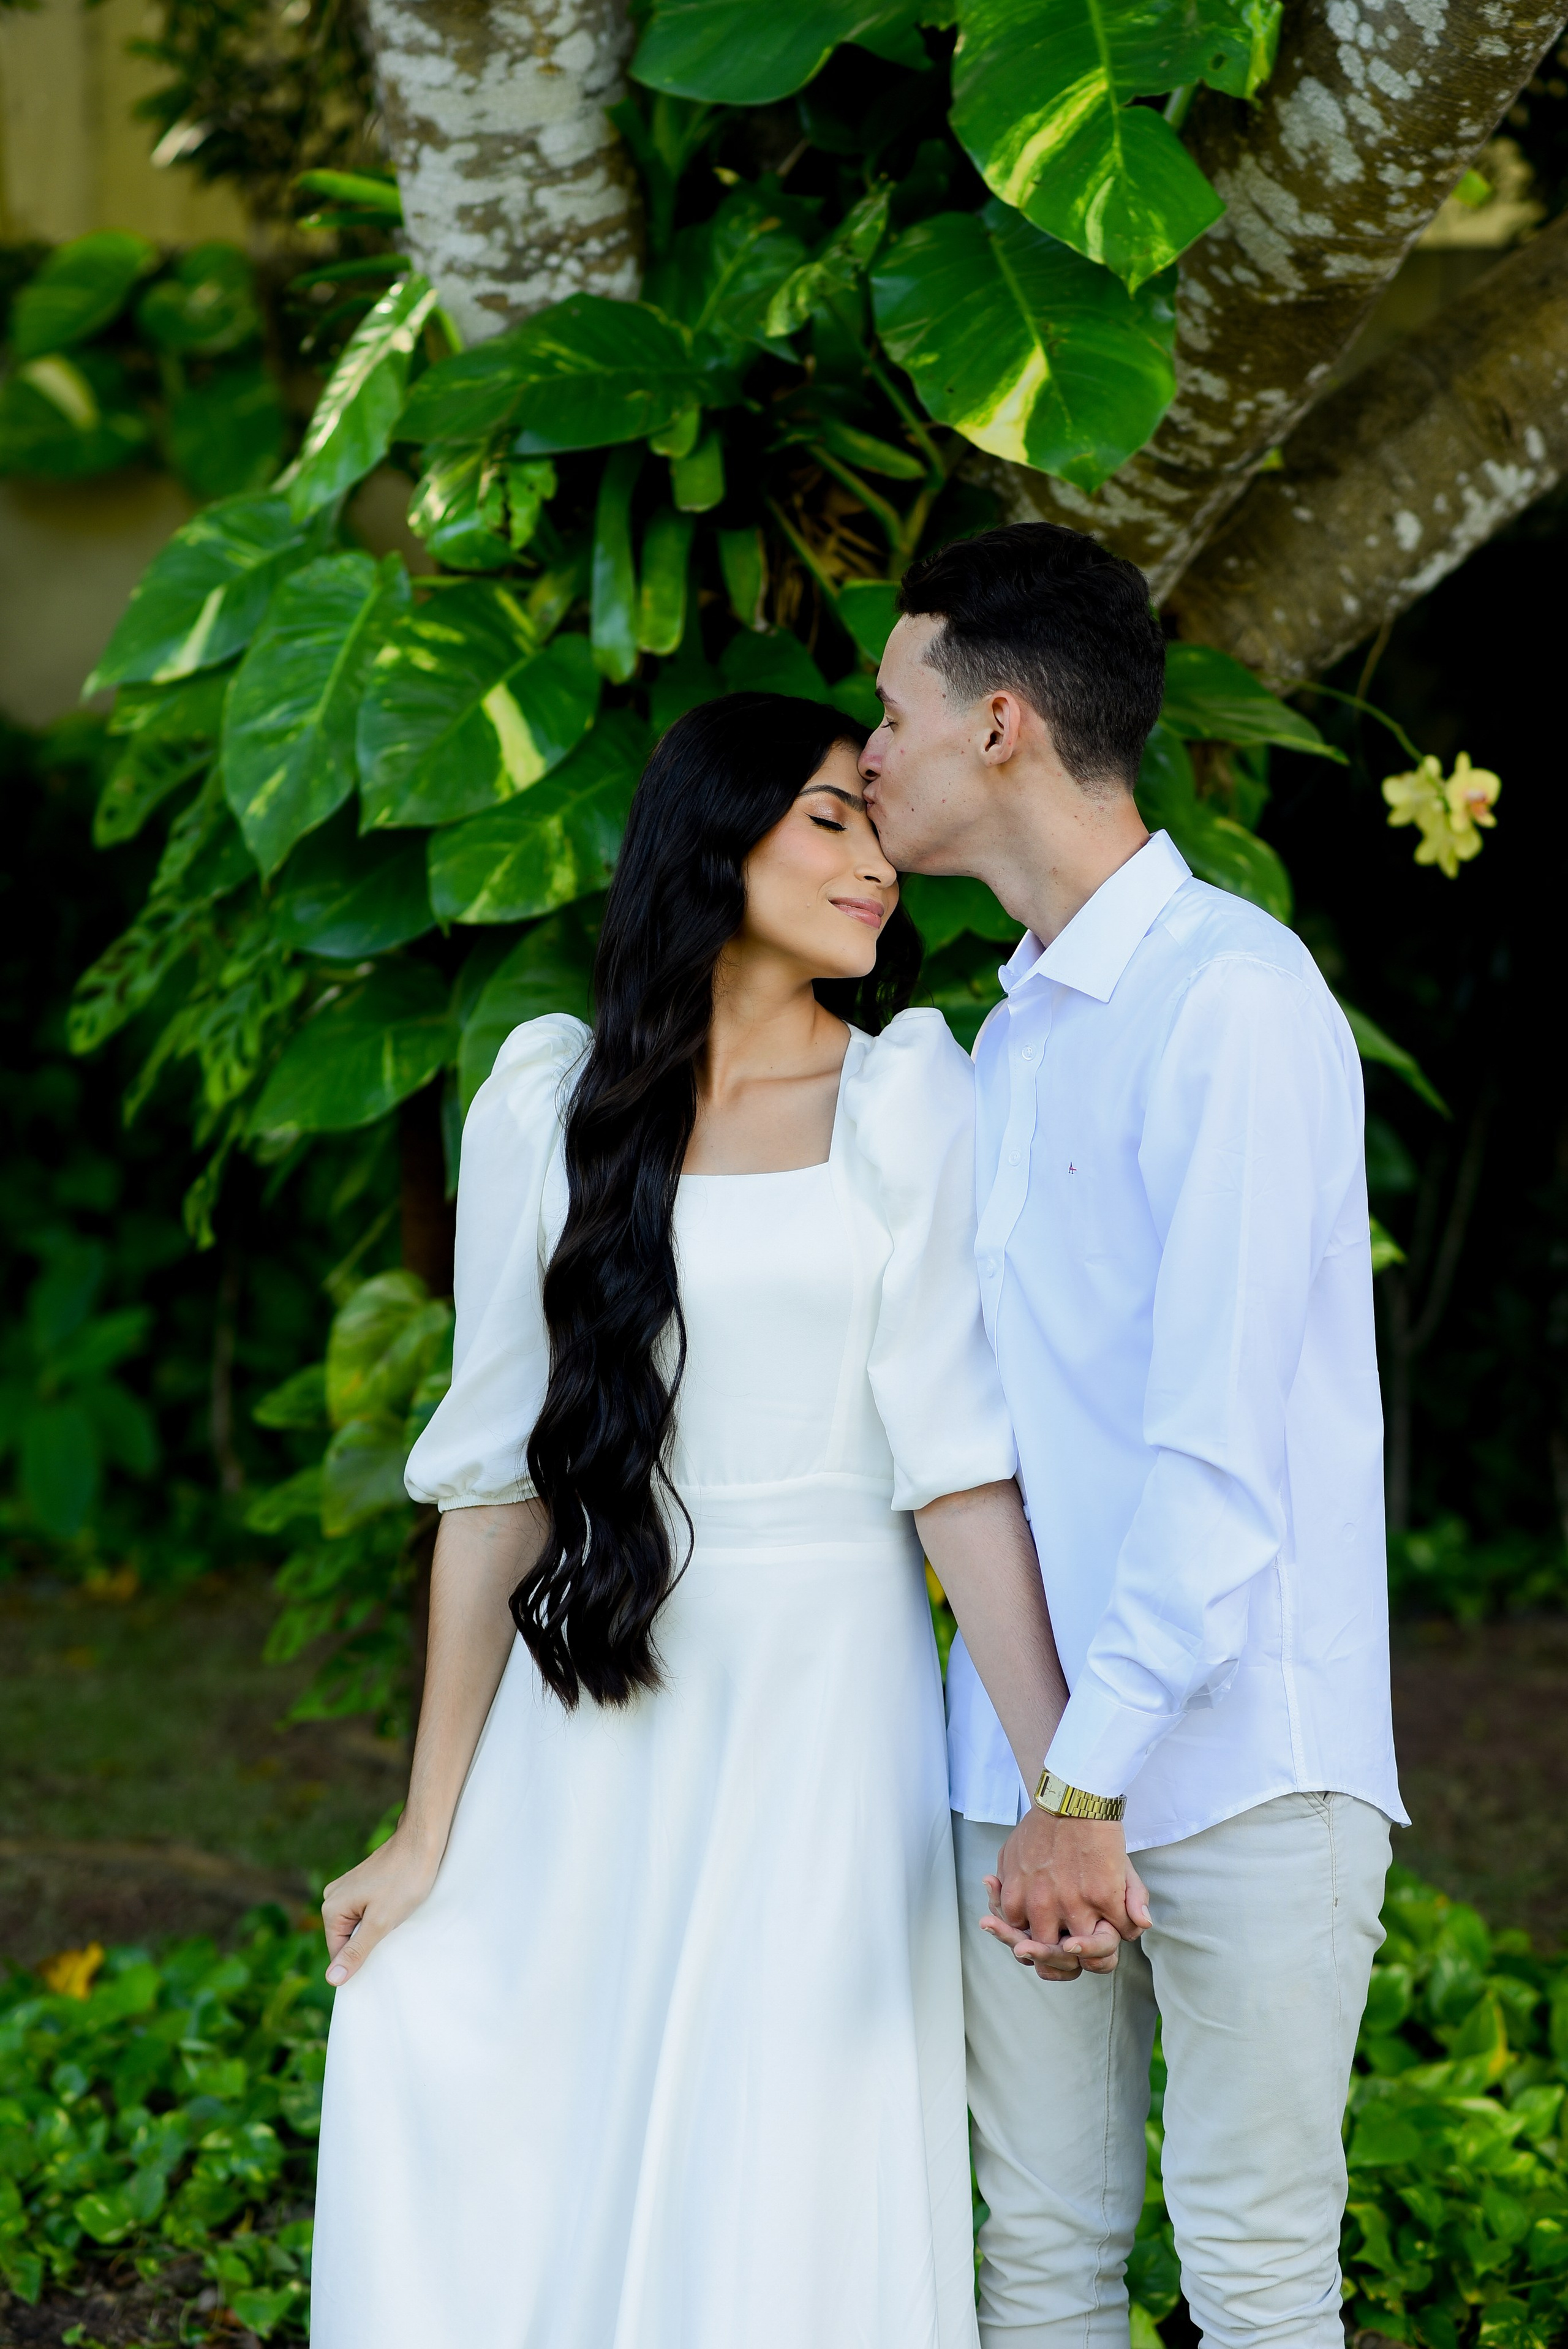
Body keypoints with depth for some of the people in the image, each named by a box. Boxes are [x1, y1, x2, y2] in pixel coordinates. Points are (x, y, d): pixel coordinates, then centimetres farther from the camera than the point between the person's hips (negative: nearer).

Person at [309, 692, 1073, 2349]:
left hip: (828, 1707, -1)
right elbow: (500, 1471, 4)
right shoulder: (550, 1101, 5)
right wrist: (429, 1834, 3)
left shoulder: (908, 1094, 2)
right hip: (592, 1717, 1)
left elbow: (956, 1459, -5)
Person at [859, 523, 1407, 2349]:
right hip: (1033, 1758, 7)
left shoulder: (1231, 998, -11)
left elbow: (1221, 1442, -17)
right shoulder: (1014, 1033, 16)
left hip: (1238, 1767, -7)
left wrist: (1090, 1781, -20)